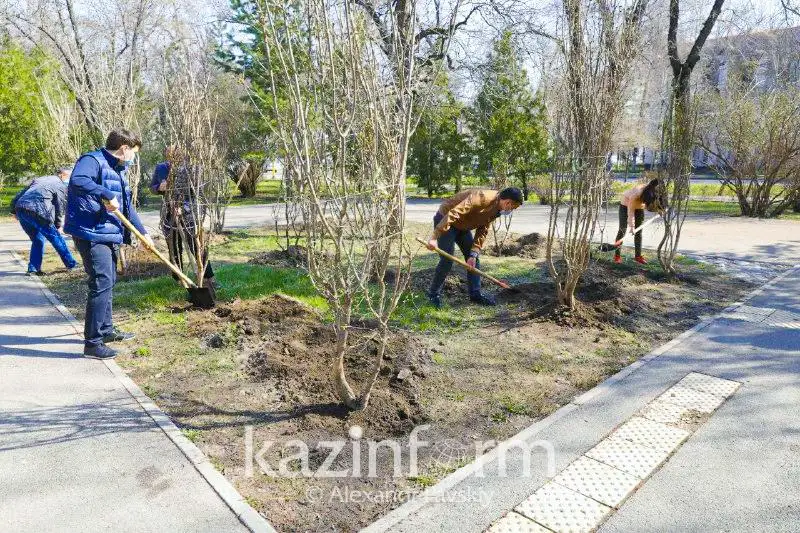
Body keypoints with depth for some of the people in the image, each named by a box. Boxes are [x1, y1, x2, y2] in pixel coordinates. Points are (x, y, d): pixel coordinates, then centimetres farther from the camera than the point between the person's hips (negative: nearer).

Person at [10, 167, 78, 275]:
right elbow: (60, 207, 4)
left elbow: (20, 194, 26)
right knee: (56, 238, 5)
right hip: (37, 213, -7)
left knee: (37, 240, 20)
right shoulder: (61, 186, 4)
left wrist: (15, 211, 32)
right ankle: (71, 264, 11)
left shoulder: (39, 179, 26)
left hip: (20, 209, 8)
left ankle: (33, 269, 17)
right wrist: (59, 225, 16)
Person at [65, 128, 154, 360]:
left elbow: (127, 206, 23)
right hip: (91, 234, -10)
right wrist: (106, 195, -31)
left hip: (109, 234, 10)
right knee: (101, 284, -13)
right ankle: (92, 343, -8)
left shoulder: (118, 170, 18)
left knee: (108, 282, 19)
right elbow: (77, 180, -34)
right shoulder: (93, 160, -12)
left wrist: (143, 232, 22)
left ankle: (106, 329, 34)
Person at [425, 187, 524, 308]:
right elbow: (453, 214, -37)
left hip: (462, 225, 9)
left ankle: (475, 294, 15)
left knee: (474, 259, 6)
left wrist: (474, 254, -10)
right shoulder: (482, 197, -31)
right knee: (447, 259, -13)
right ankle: (434, 294, 3)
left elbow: (482, 232, 2)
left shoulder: (496, 209, -2)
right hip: (445, 221, -9)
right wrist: (434, 237, -39)